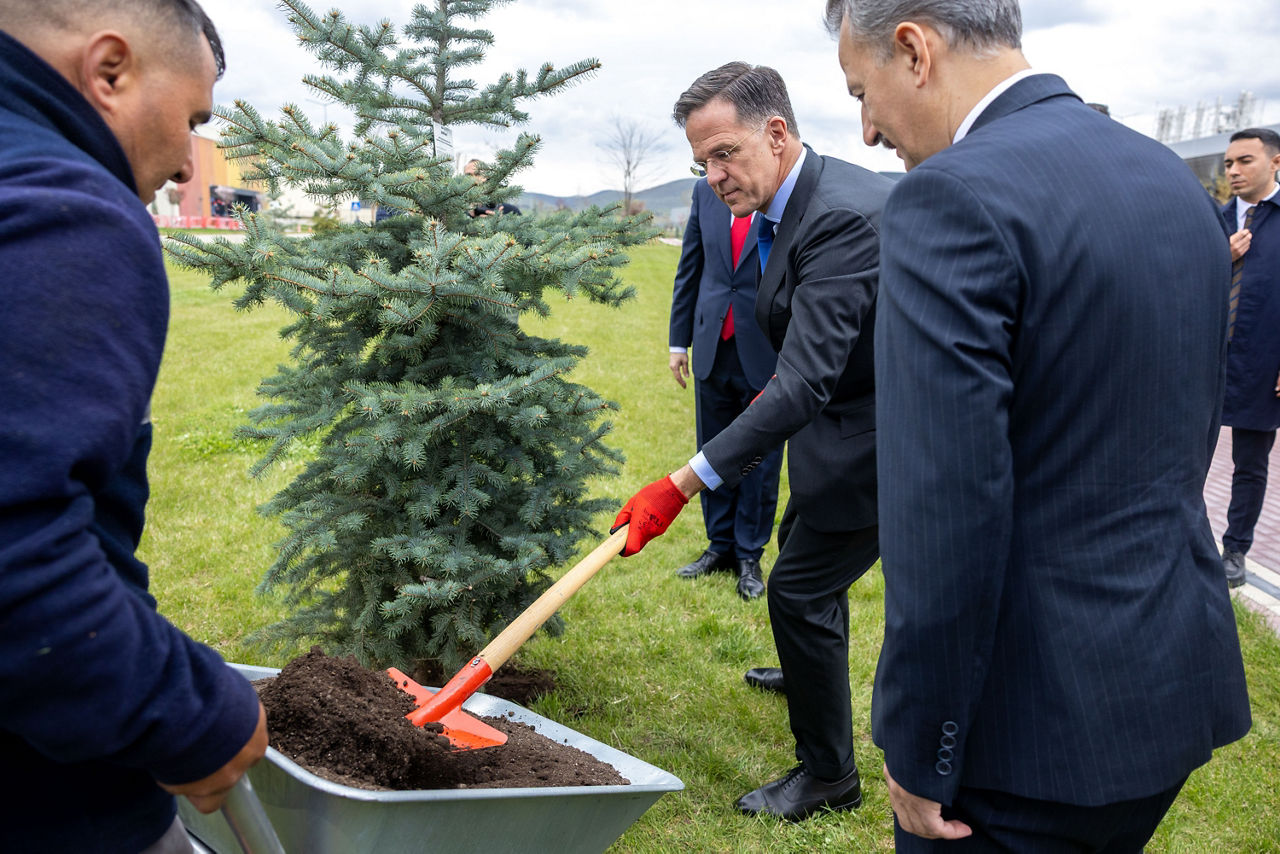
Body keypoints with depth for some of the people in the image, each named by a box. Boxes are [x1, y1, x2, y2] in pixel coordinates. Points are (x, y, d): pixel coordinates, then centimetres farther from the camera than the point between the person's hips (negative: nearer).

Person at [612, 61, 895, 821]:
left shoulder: (843, 216, -31)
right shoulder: (798, 202, 0)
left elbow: (805, 384, -37)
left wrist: (685, 485, -39)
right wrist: (783, 387, 13)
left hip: (876, 442, -11)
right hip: (845, 414, 11)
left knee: (800, 589, -5)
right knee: (800, 545, 28)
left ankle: (829, 774, 15)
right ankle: (808, 674, 56)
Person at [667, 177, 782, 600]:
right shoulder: (706, 190, 6)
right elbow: (690, 268, 11)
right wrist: (679, 340, 10)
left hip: (768, 350, -4)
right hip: (713, 347, 4)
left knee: (760, 458, 8)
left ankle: (749, 556, 23)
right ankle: (720, 545, 30)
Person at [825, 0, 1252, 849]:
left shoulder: (956, 197, -21)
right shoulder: (1175, 181, 7)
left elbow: (944, 516, -25)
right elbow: (1189, 436, 14)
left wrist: (917, 754, -14)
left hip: (1035, 724, -8)